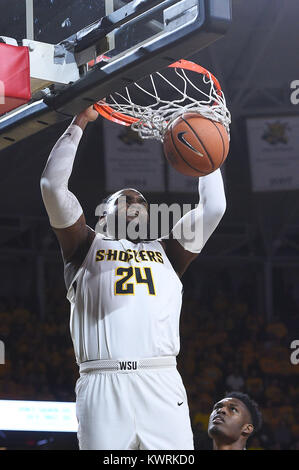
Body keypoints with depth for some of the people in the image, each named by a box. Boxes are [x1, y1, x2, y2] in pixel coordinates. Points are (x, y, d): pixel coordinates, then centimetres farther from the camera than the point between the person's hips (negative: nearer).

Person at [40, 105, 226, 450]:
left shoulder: (166, 252, 27)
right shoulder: (88, 246, 20)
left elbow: (213, 208, 21)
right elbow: (53, 186, 11)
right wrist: (80, 122, 15)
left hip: (162, 383, 2)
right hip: (102, 383, -2)